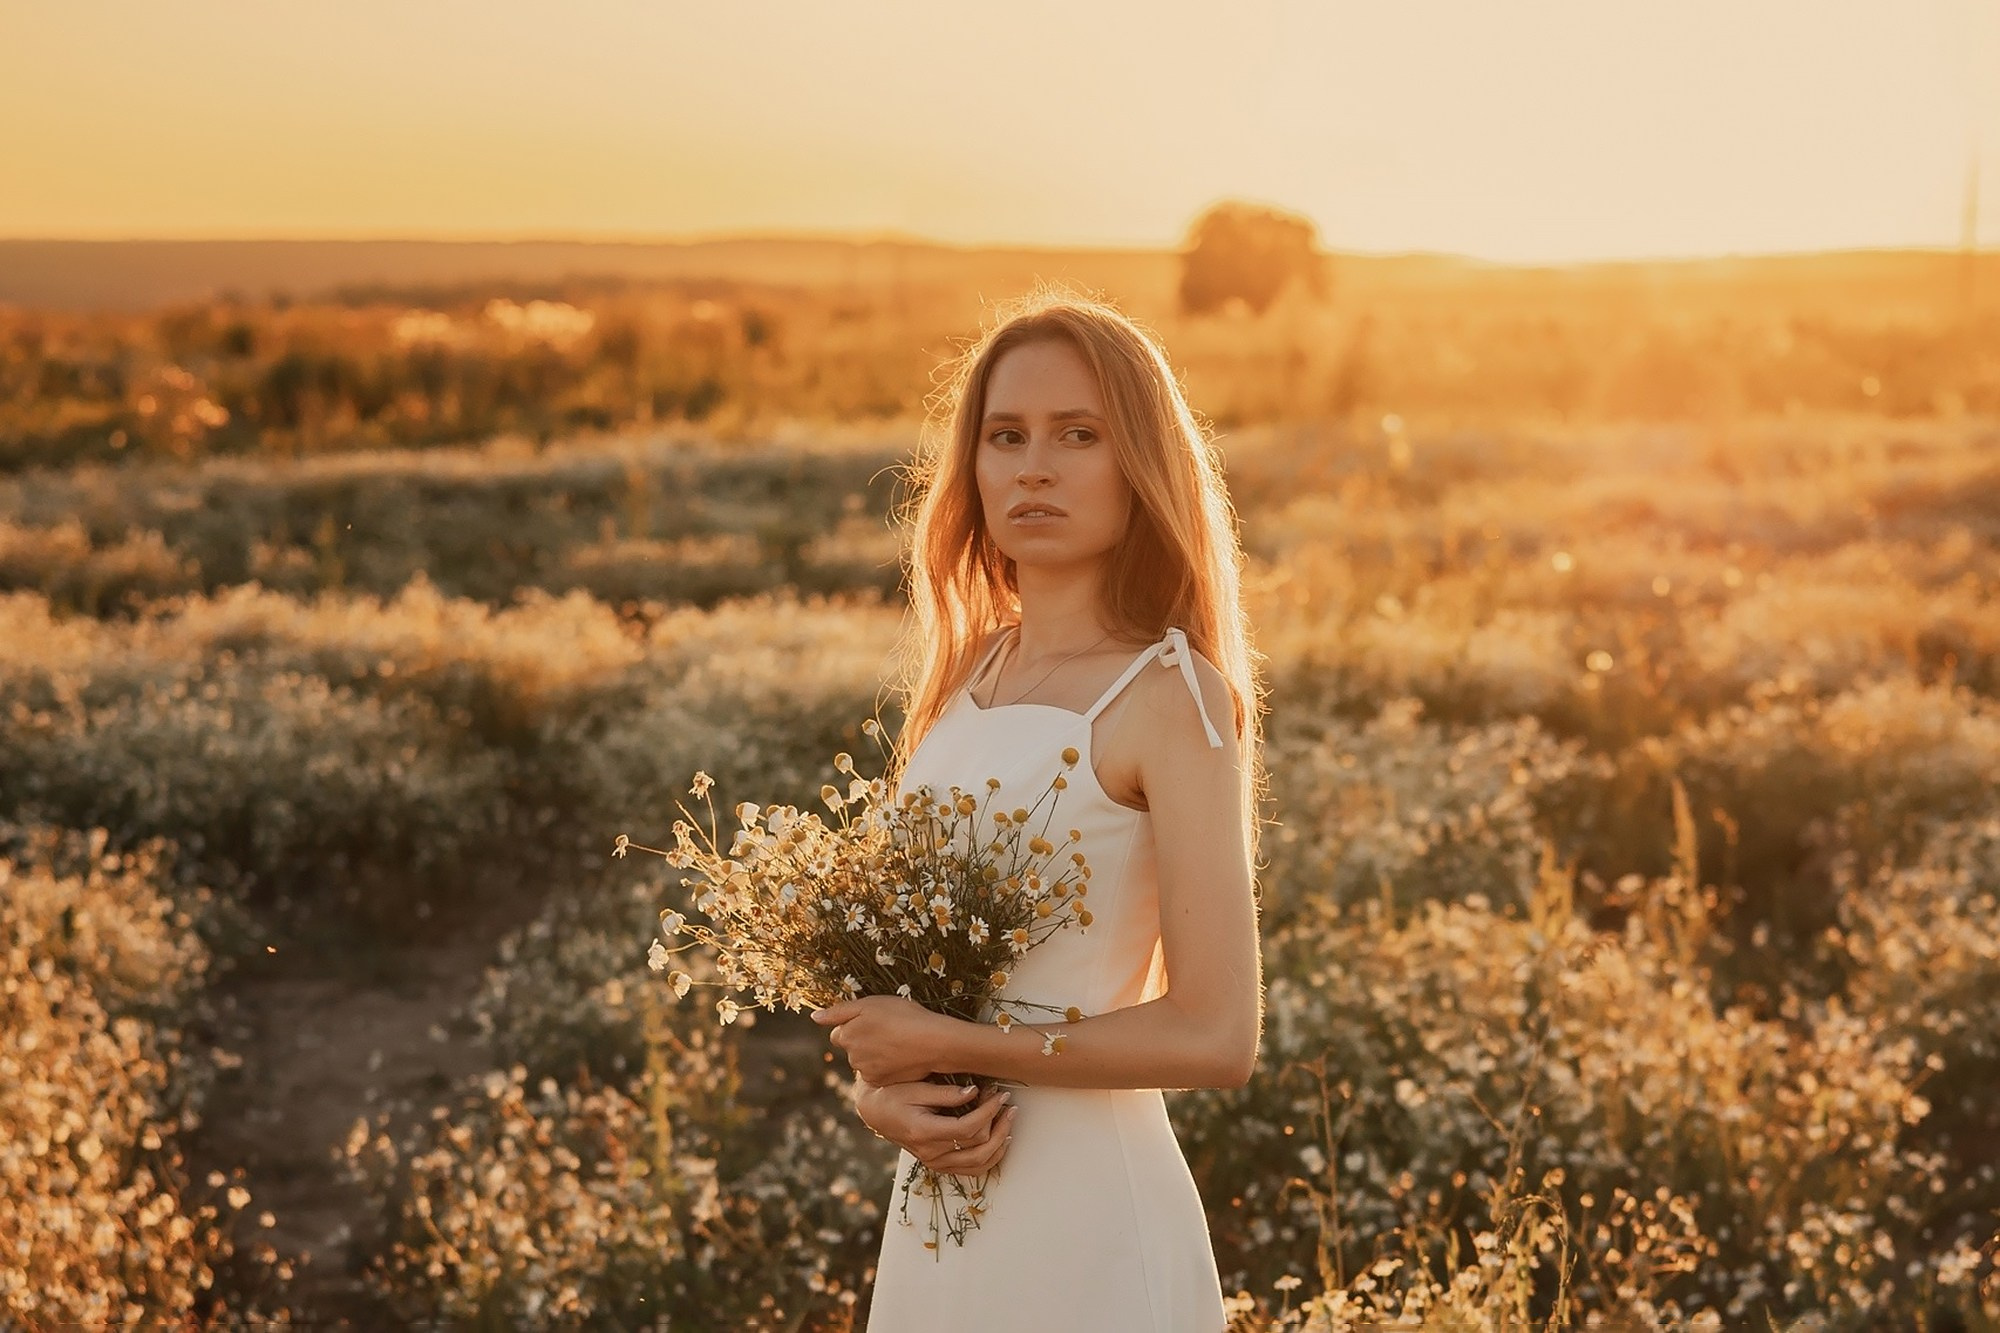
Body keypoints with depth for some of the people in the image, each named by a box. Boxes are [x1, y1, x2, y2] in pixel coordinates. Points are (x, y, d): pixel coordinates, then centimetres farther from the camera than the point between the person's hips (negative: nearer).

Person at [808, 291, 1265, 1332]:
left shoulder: (1169, 696, -15)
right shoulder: (962, 673, 4)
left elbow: (1216, 1037, -18)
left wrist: (944, 1046, -14)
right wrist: (878, 1088, -8)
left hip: (1084, 1209, -6)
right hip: (940, 1200, 6)